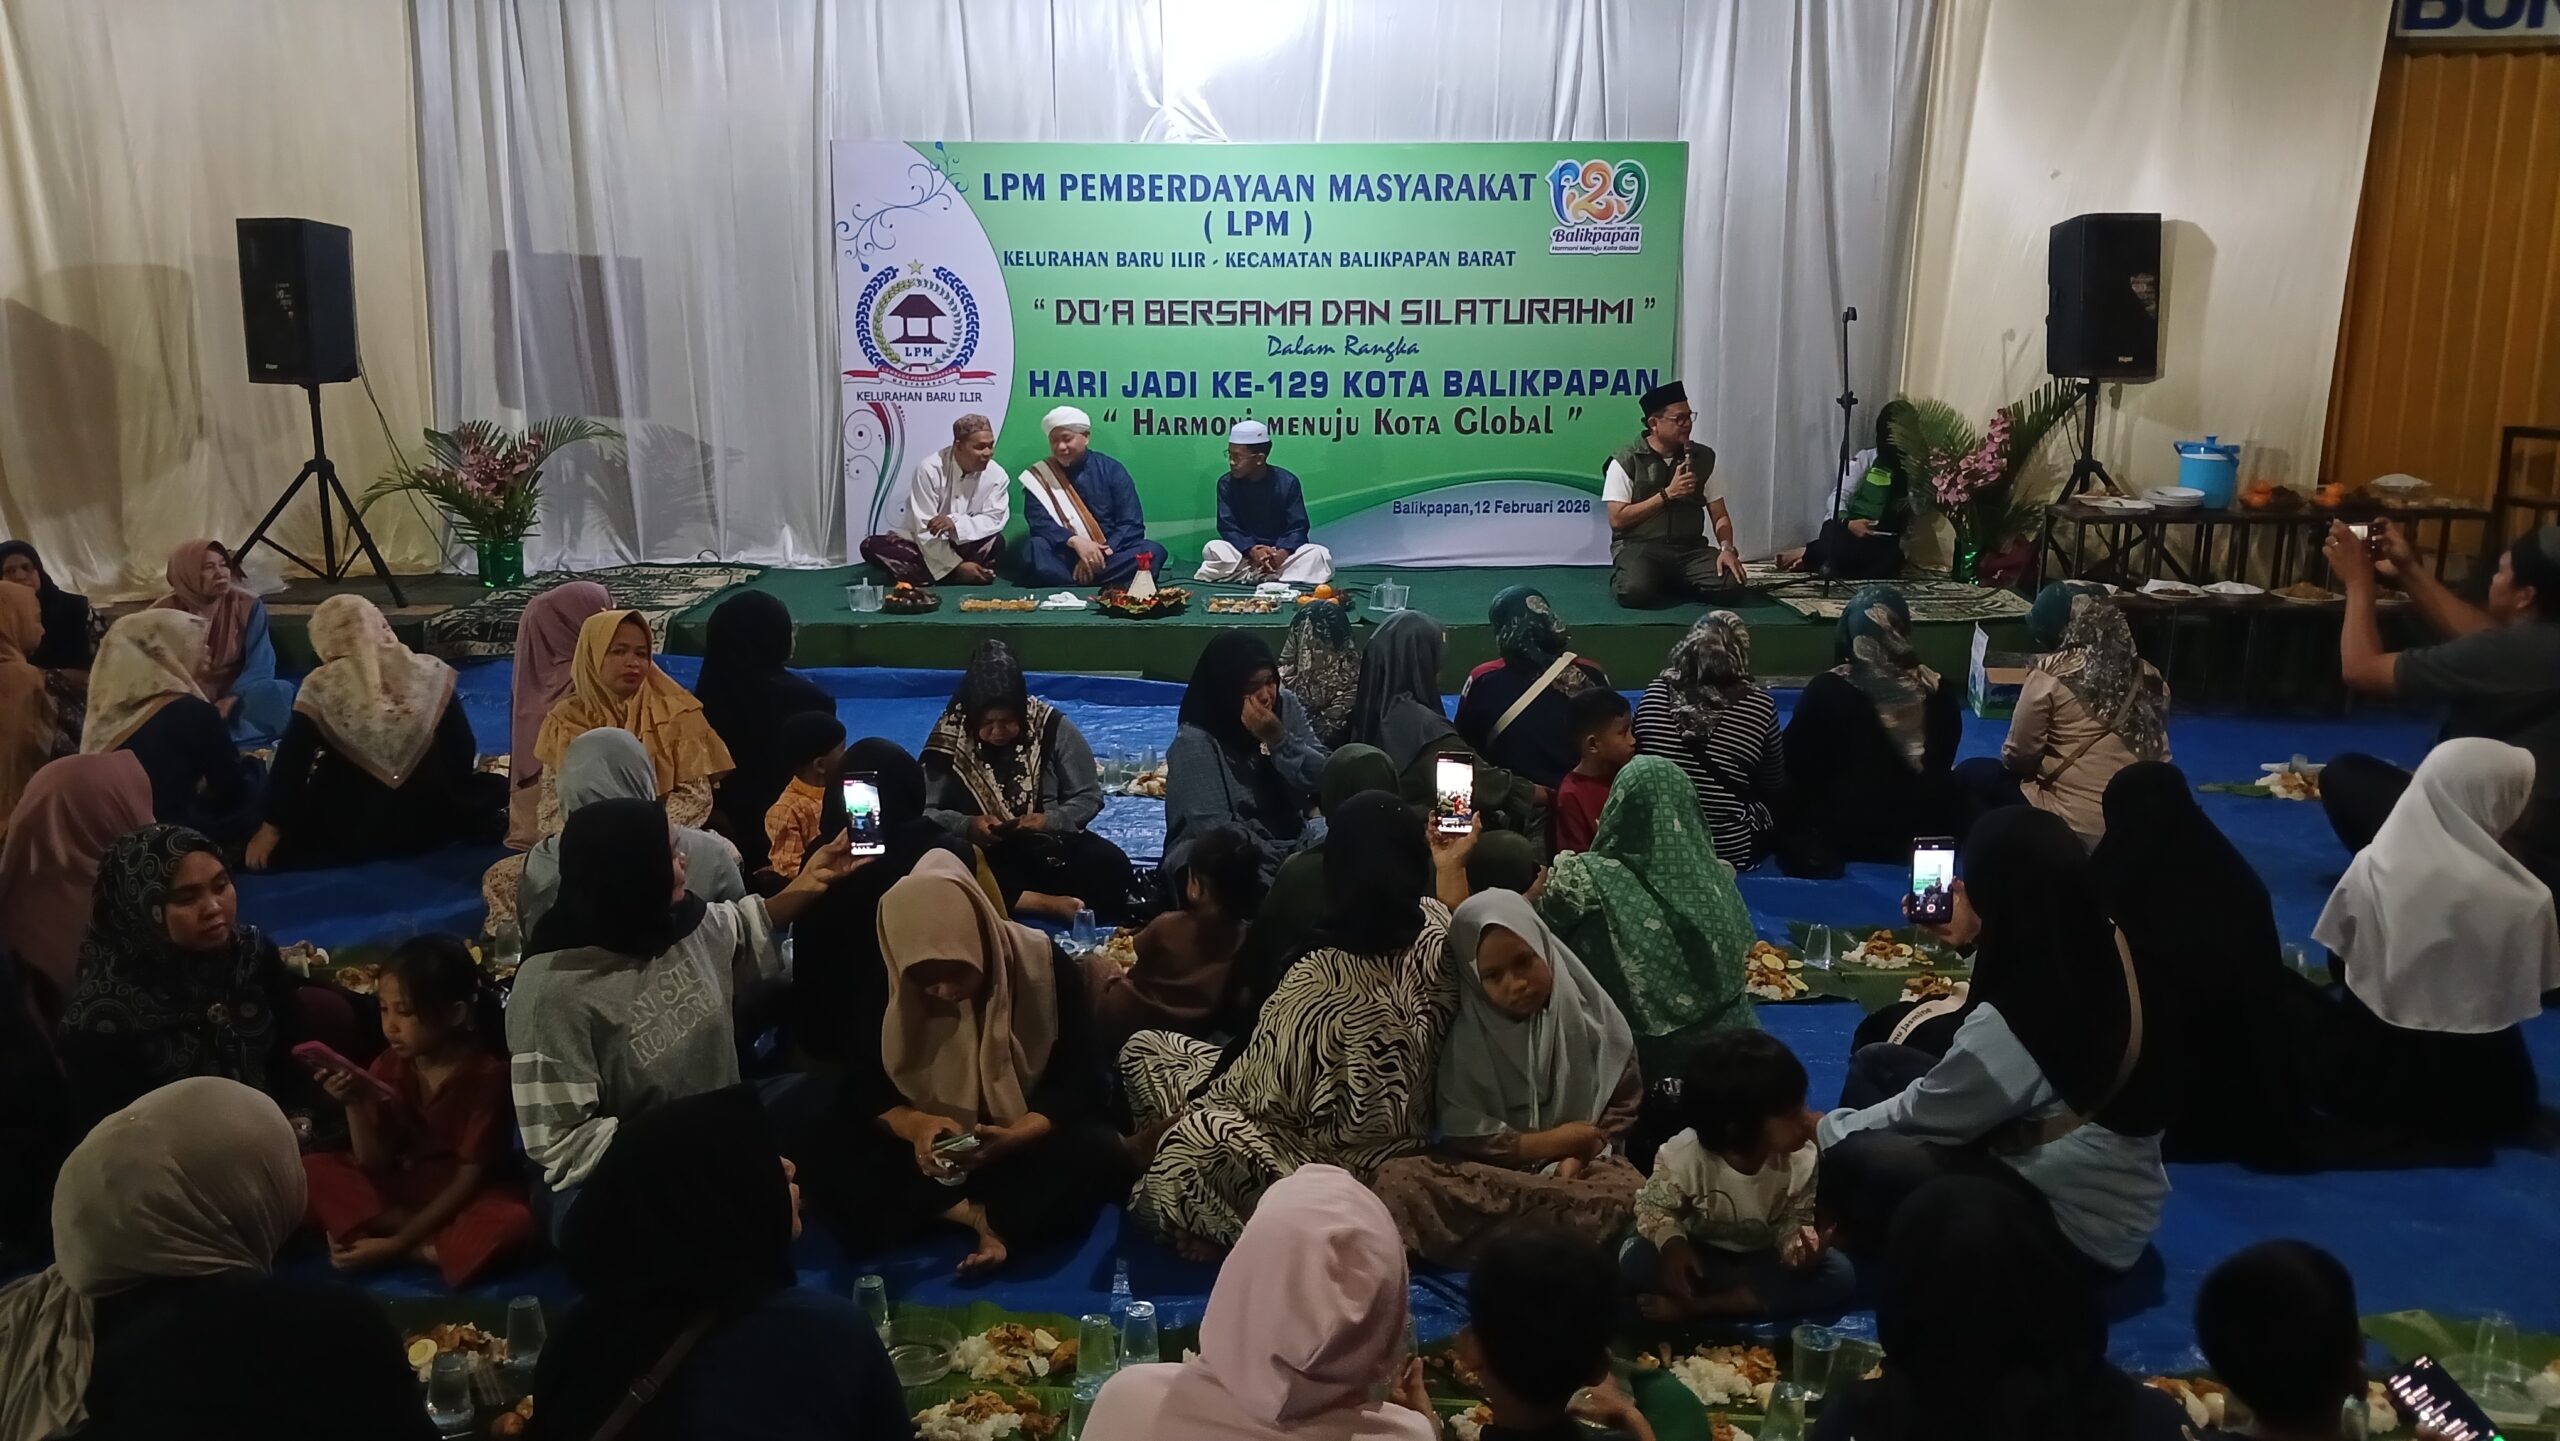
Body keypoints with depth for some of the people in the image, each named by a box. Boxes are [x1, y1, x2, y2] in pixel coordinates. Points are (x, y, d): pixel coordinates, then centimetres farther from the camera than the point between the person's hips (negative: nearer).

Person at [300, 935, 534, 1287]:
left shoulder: (487, 1075, -17)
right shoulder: (388, 1067, -4)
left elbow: (469, 1179, -16)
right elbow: (375, 1165, -5)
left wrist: (398, 1243, -21)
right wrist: (355, 1105, -21)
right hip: (399, 1190, 5)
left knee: (513, 1221, -36)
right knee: (311, 1170, -14)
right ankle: (431, 1242, -19)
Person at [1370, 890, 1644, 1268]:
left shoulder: (1589, 1013, 2)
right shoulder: (1467, 1035, 0)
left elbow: (1624, 1103, 5)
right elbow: (1459, 1130, -5)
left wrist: (1577, 1155, -12)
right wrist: (1545, 1143, -11)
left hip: (1581, 1163, 0)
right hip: (1491, 1170, 0)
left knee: (1629, 1196, -35)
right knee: (1399, 1179, -28)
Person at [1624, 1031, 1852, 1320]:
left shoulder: (1802, 1160, -20)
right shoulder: (1684, 1156, -27)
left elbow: (1793, 1221, -9)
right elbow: (1654, 1206, -11)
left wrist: (1801, 1246, -32)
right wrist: (1672, 1245, -31)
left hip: (1763, 1259, 2)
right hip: (1700, 1257, -2)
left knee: (1839, 1275, -26)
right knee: (1635, 1260, -29)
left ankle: (1695, 1306, -27)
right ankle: (1756, 1296, -20)